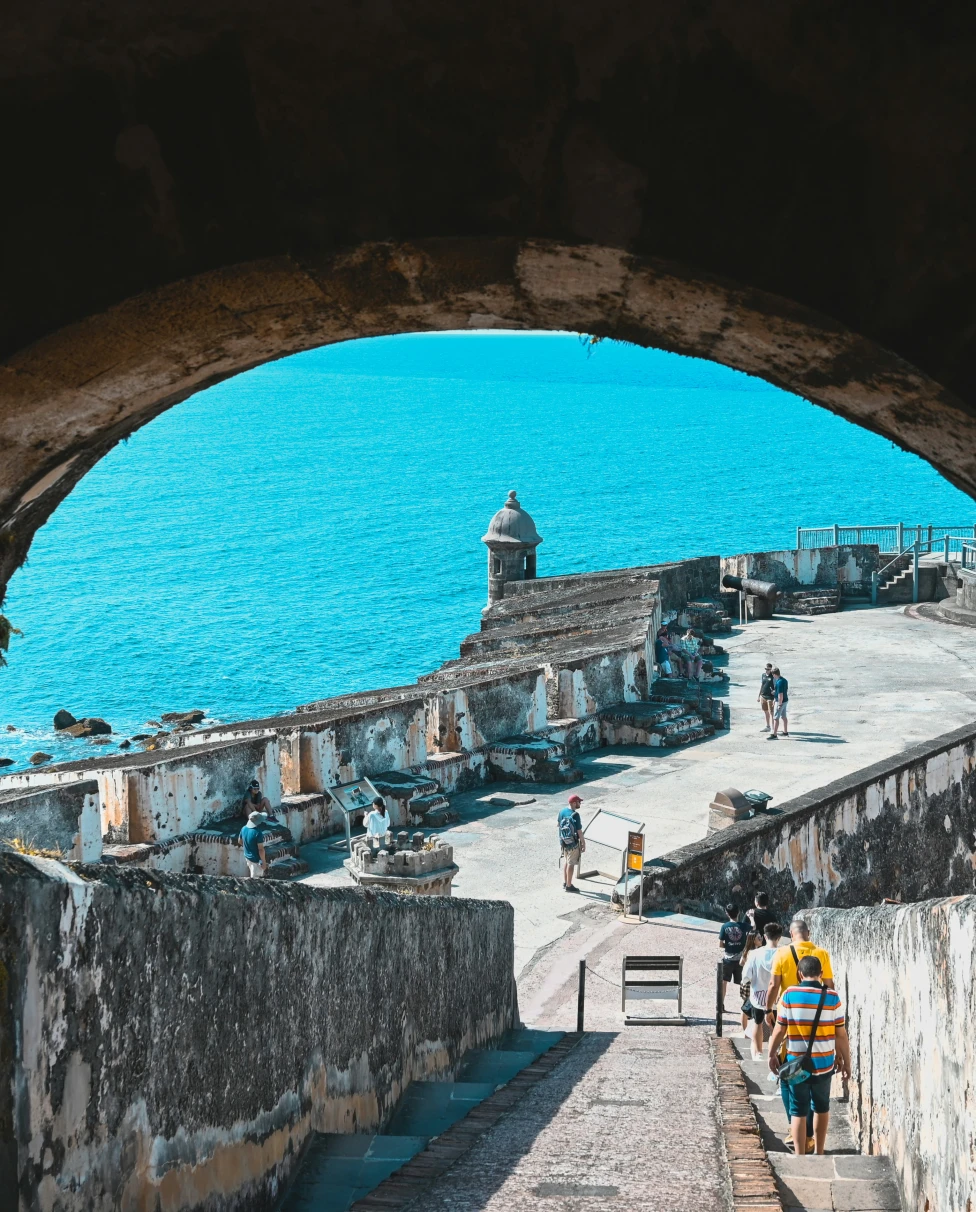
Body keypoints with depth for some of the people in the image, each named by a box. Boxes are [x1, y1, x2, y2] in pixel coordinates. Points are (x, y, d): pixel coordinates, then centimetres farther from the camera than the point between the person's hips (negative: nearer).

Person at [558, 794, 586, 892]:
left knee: (566, 861, 21)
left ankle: (565, 882, 30)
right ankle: (569, 886, 10)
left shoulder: (562, 811, -2)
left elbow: (558, 824, 13)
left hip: (563, 841, 7)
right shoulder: (575, 815, -23)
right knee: (571, 864, 3)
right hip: (573, 844, -7)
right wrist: (583, 843, -9)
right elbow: (579, 831, -19)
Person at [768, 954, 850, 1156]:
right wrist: (845, 1060, 9)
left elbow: (779, 1030, -5)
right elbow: (841, 1034, -4)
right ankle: (819, 1154, 30)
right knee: (821, 1108, 20)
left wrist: (772, 1054, 10)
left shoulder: (789, 994, -9)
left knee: (798, 1111, 6)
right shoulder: (832, 997, -7)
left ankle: (800, 1157, 3)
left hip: (796, 1064, -2)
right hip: (824, 1064, 2)